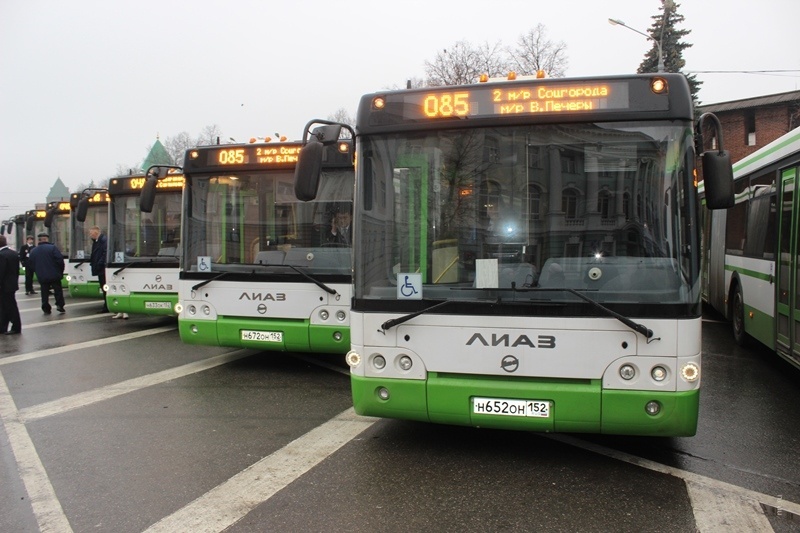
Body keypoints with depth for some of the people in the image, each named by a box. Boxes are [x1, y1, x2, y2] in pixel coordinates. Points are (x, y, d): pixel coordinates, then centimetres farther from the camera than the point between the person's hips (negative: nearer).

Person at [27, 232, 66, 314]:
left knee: (44, 293, 10)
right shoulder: (52, 248, -10)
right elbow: (60, 259, -14)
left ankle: (46, 309, 9)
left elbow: (30, 263, 9)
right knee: (58, 290, 8)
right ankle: (60, 305, 3)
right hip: (54, 275, -3)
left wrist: (38, 272, 19)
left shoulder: (33, 251, 6)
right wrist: (61, 271, -2)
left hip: (41, 276, 3)